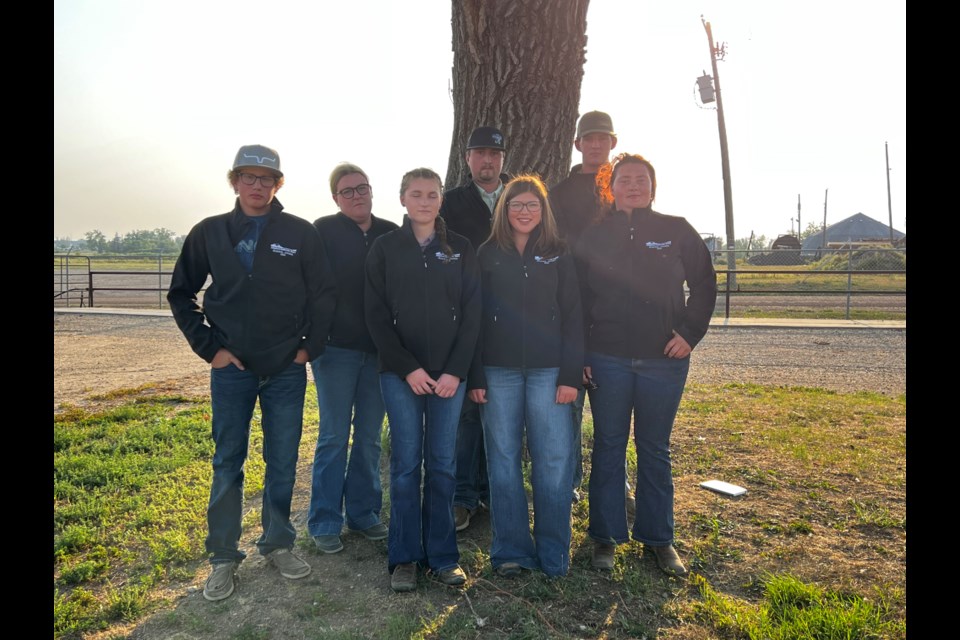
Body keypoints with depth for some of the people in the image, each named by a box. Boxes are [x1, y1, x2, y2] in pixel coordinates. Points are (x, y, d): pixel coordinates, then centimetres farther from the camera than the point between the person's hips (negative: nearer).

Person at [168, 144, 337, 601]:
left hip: (287, 369, 0)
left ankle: (278, 544, 28)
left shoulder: (301, 233, -1)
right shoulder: (209, 233, 3)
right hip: (232, 369, 1)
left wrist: (309, 346, -3)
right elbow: (181, 294, 8)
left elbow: (324, 294, 2)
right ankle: (223, 556, 23)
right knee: (228, 464, 9)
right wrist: (208, 347, 0)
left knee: (283, 462, 10)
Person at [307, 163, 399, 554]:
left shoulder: (391, 235, 6)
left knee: (370, 437, 11)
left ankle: (363, 512, 25)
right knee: (334, 437, 3)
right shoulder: (324, 231, -2)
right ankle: (324, 522, 16)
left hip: (378, 350, 3)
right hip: (336, 348, -3)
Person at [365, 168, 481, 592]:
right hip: (400, 373, -1)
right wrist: (407, 368, -10)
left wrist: (456, 370, -7)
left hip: (449, 373, 1)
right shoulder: (385, 248, 3)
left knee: (442, 463, 6)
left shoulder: (461, 250, 7)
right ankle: (404, 557, 15)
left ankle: (442, 555, 18)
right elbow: (376, 315, -2)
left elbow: (471, 314, 3)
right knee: (406, 463, 2)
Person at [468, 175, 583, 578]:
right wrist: (475, 377, -2)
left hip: (548, 370, 0)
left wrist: (570, 375, -5)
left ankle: (553, 552, 15)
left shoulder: (558, 255, 7)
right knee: (503, 459, 5)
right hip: (499, 371, 1)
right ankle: (510, 550, 18)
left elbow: (572, 316, 3)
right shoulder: (487, 255, 7)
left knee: (554, 459, 0)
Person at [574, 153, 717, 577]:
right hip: (608, 359, 0)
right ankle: (605, 535, 21)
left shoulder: (677, 231, 2)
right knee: (608, 446, 8)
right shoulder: (594, 236, 3)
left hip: (664, 359, 0)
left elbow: (704, 282, 7)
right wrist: (580, 354, -3)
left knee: (655, 450, 11)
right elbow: (578, 298, 3)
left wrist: (690, 332, -4)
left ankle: (658, 537, 25)